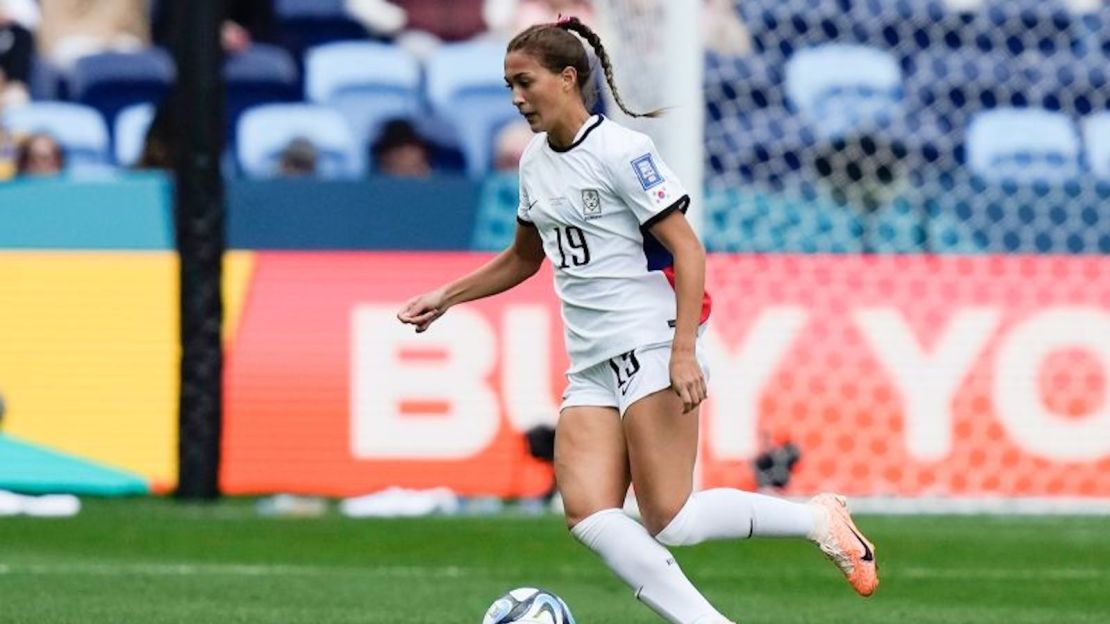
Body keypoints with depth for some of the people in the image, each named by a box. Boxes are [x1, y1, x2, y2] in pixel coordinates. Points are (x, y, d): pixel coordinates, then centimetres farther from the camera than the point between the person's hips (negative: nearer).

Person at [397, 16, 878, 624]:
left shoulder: (620, 151, -10)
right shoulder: (535, 161, 14)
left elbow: (686, 250, -14)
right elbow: (523, 258, 30)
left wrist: (684, 351, -23)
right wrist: (445, 297, 21)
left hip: (653, 350, -8)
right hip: (591, 368, 8)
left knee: (669, 522, -15)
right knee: (588, 513, -13)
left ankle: (817, 518, 5)